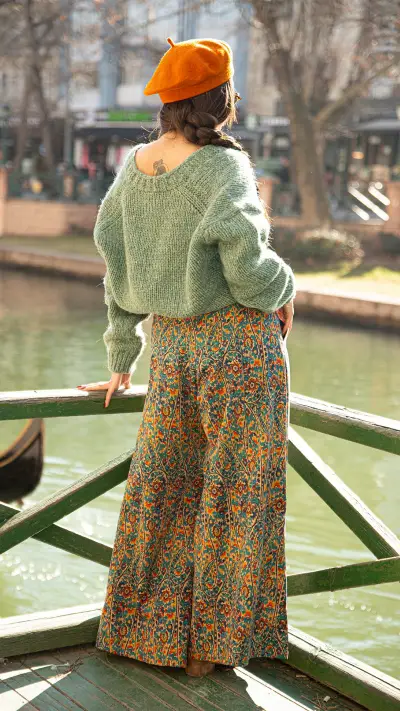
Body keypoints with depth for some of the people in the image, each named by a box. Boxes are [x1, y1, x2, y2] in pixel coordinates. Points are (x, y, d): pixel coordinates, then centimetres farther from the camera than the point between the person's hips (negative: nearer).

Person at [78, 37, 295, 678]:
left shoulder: (135, 167, 4)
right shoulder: (224, 168, -16)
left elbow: (119, 270, 9)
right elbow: (247, 268, -27)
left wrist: (122, 360, 18)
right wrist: (284, 290, -3)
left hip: (172, 345, 6)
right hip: (239, 341, -6)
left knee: (161, 482, 17)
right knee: (235, 490, 7)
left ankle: (139, 628, 30)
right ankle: (212, 642, 19)